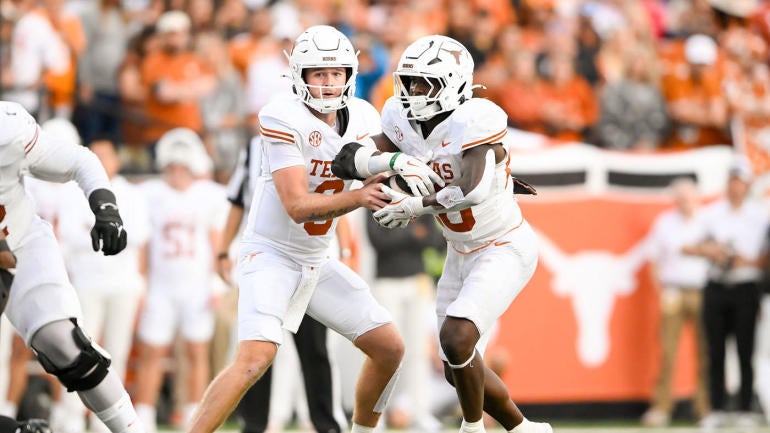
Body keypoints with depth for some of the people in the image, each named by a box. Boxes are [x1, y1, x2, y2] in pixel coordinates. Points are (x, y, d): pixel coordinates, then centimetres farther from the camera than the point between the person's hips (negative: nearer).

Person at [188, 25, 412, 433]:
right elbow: (298, 207, -26)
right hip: (271, 256, -7)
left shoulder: (363, 119, -1)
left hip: (317, 262, 7)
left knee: (390, 348, 6)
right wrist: (358, 197, -39)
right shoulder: (284, 120, -21)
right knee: (255, 358, -26)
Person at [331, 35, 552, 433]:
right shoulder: (402, 119, -6)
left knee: (456, 338, -25)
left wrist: (417, 206, -28)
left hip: (505, 250, -8)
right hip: (462, 253, 8)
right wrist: (391, 161, -31)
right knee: (459, 370, 11)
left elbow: (473, 191, -39)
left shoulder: (472, 120, -26)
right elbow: (346, 161, -13)